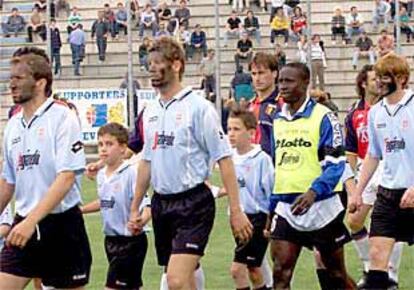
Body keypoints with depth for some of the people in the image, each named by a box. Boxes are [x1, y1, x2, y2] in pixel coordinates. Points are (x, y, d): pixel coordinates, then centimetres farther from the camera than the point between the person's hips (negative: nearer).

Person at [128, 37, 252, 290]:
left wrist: (236, 210, -13)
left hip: (193, 203, -7)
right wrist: (135, 208, 19)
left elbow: (224, 159, -10)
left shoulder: (198, 107, -9)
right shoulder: (151, 112, 11)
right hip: (161, 203, 7)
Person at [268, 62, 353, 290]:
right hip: (286, 209, 5)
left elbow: (335, 163, -15)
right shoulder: (278, 119, 11)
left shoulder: (323, 117, -8)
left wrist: (313, 192, -30)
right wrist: (271, 206, 19)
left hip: (321, 206, -4)